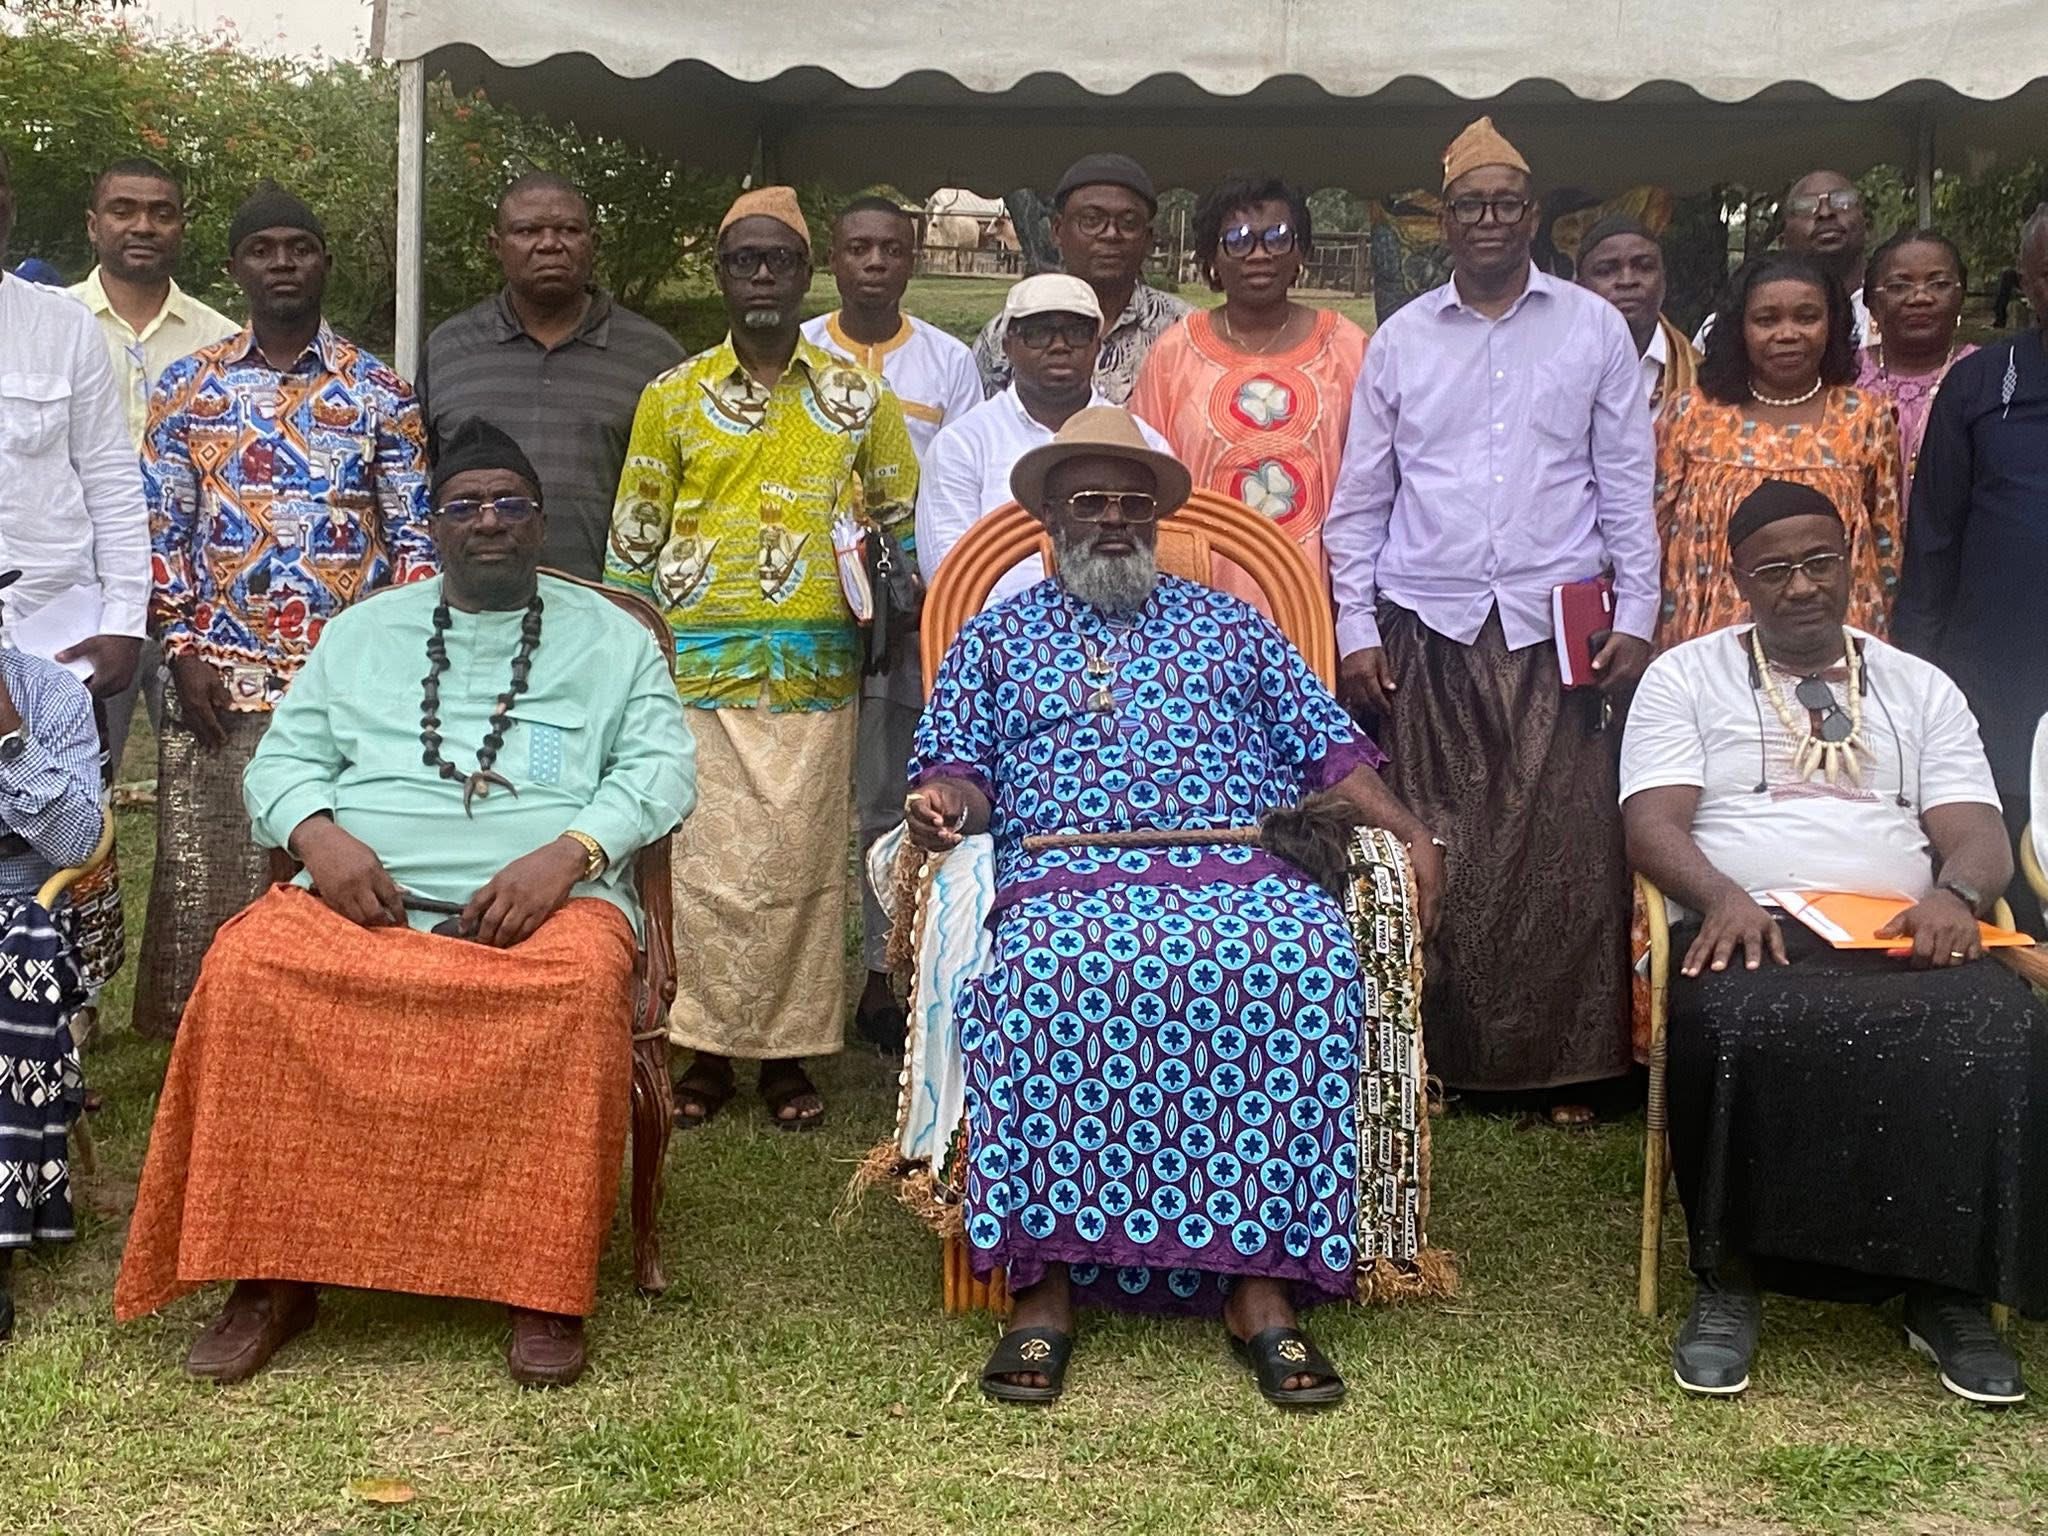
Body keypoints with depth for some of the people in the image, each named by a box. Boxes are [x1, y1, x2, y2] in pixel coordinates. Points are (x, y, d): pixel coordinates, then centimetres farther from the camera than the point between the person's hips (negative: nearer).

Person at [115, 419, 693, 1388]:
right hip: (363, 894, 2)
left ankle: (545, 1286, -27)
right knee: (249, 967, -28)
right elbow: (283, 759, 16)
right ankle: (272, 1275, -19)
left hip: (545, 900, -2)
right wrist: (320, 836, -7)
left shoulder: (609, 637, 17)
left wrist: (568, 853, -13)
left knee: (582, 986, -37)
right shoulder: (362, 633, 24)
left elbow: (659, 767, 5)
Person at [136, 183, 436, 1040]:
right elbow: (160, 532, 8)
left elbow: (413, 537, 3)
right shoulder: (186, 388, 8)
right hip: (221, 677, 1)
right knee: (212, 881, 3)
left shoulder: (380, 393, 4)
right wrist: (183, 651, -3)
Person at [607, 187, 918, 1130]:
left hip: (815, 672, 1)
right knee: (707, 864, -2)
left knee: (804, 866, 1)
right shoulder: (672, 397, 7)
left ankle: (788, 1052, 13)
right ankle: (707, 1049, 11)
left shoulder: (858, 398, 8)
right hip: (698, 667, 0)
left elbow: (901, 521, 16)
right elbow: (633, 539, 9)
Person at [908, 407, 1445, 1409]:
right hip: (1069, 881, -1)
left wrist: (1405, 829, 1)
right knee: (1051, 973, -37)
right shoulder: (999, 636, 25)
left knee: (1309, 966, -33)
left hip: (1239, 874, 1)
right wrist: (945, 803, -9)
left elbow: (1329, 748, 18)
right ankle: (1045, 1279, -31)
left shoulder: (1229, 623, 26)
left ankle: (1260, 1278, -30)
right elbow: (959, 770, 15)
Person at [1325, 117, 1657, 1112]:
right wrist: (1355, 631, 3)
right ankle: (1440, 1058, 9)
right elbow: (1360, 499, 11)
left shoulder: (1594, 328, 9)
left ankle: (1563, 1066, 6)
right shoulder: (1402, 340, 10)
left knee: (1568, 852, -4)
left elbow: (1626, 484, 8)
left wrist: (1636, 617, 1)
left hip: (1559, 629, 0)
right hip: (1428, 630, 1)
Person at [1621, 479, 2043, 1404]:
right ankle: (1729, 1282, -21)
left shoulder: (1920, 688, 24)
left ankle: (1950, 1291, -17)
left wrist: (1955, 894, -13)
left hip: (1902, 936, 2)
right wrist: (1723, 897, -18)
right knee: (1737, 1029, -38)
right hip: (1749, 927, -2)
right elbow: (1653, 823, 3)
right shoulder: (1685, 675, 16)